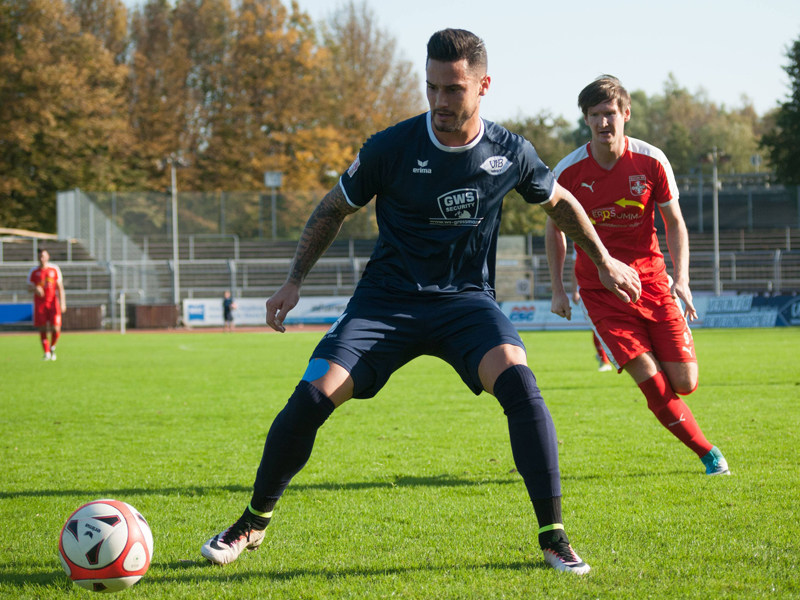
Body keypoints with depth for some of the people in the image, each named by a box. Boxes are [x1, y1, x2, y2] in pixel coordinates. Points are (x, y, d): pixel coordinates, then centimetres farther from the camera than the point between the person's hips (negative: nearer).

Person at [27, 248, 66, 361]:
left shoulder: (54, 269, 5)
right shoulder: (33, 272, 5)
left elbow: (60, 287, 6)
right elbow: (29, 288, 6)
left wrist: (62, 303, -2)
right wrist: (35, 289, -18)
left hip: (53, 302, 0)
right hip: (40, 303, 0)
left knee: (56, 328, -9)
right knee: (42, 329, -5)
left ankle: (52, 347, 18)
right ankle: (47, 353, 3)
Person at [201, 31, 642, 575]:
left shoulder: (510, 153, -5)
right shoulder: (391, 148, -10)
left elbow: (560, 203, 17)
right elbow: (334, 209, 7)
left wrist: (605, 261, 21)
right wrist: (295, 280, 2)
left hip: (467, 300, 0)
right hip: (388, 298, 0)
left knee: (517, 381, -30)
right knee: (313, 396, -18)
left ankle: (554, 535, -21)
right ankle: (253, 524, 7)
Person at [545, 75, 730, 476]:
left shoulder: (651, 162, -6)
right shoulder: (569, 171, -8)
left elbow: (674, 222, 4)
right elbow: (555, 229, 8)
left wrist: (681, 279, -8)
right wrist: (557, 290, 5)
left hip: (650, 279, 1)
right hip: (599, 289, -1)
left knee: (684, 383, -6)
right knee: (652, 383, -14)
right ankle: (708, 453, 5)